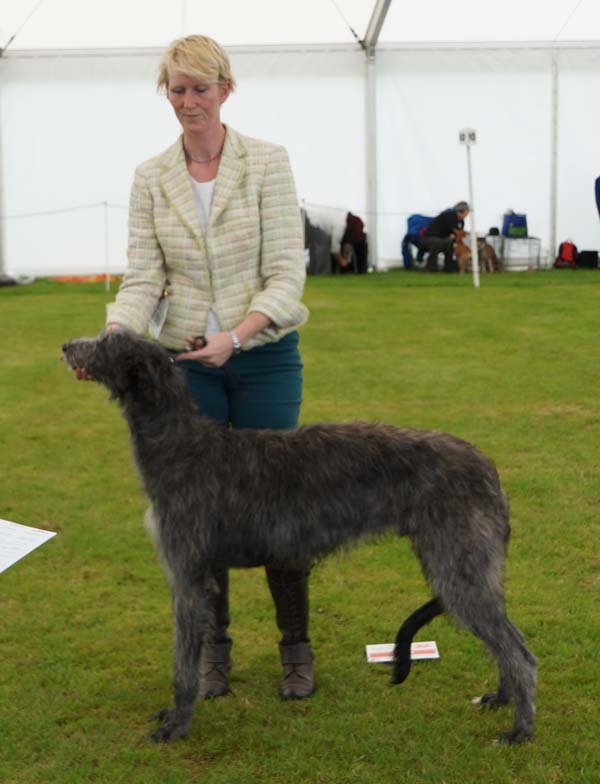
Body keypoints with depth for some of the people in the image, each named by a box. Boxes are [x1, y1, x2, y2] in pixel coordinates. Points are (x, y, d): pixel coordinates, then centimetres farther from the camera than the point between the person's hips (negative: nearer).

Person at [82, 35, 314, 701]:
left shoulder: (267, 161, -6)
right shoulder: (151, 178, 2)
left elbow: (285, 271, -12)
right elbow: (144, 277, -3)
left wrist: (235, 334, -26)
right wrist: (112, 337, -22)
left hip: (264, 357, -2)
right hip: (184, 363, 3)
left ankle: (296, 647, 21)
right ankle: (212, 648, 24)